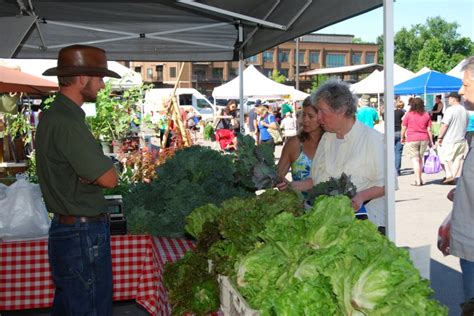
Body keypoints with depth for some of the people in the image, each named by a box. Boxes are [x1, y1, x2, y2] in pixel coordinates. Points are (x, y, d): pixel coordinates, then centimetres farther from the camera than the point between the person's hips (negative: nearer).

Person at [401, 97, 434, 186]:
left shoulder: (408, 115, -4)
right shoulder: (426, 115, 5)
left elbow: (404, 128, 0)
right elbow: (429, 130, 5)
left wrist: (402, 138, 15)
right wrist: (431, 141, 10)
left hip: (412, 139, -3)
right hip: (424, 139, 4)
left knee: (415, 160, -2)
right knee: (420, 158, 16)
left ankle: (418, 181, -4)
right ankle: (419, 178, 23)